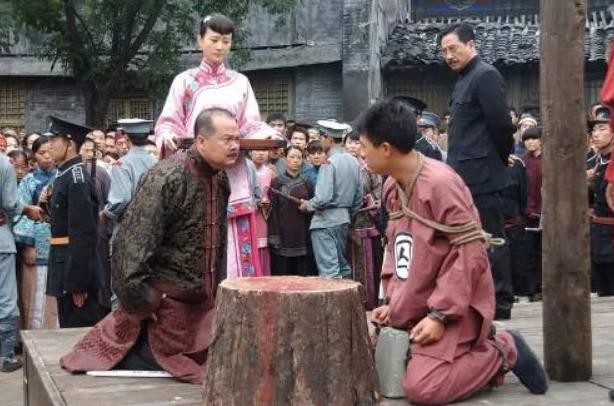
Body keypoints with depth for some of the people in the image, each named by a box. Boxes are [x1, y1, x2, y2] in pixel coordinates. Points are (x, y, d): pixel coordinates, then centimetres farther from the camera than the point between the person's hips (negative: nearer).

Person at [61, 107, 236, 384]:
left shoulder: (220, 177, 3)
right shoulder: (167, 178, -23)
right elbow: (132, 242, -25)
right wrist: (138, 301, -22)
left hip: (202, 301, 8)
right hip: (164, 301, -8)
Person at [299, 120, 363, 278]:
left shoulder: (329, 163, -16)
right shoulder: (353, 161, 5)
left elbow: (323, 198, -20)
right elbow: (359, 196, 10)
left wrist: (307, 206, -2)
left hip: (325, 222, -8)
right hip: (344, 220, 8)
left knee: (329, 271, -7)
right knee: (342, 266, 16)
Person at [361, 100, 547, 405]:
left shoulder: (440, 182, -21)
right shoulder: (392, 186, 7)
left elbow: (470, 253, -22)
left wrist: (440, 314, -22)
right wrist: (392, 301, 5)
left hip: (451, 309, -9)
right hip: (411, 308, 9)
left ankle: (502, 352, 1)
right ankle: (476, 351, 13)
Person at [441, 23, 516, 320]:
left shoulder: (486, 76, -10)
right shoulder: (464, 81, 18)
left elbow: (501, 124, -16)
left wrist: (502, 160, -3)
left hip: (480, 176, -9)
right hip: (466, 177, 9)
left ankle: (499, 304, 2)